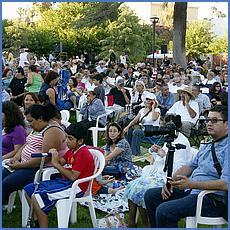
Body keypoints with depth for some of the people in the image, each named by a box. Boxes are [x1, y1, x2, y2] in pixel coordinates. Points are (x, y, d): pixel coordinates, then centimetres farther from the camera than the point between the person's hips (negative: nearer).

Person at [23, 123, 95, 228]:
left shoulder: (83, 154, -16)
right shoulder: (72, 150, 13)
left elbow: (73, 176, -21)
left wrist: (56, 164, -15)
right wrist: (54, 154, -5)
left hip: (75, 187, -10)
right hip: (65, 181, 10)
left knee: (37, 197, -24)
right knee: (29, 189, 5)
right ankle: (36, 221, 9)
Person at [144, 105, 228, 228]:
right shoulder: (207, 145, 17)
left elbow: (225, 184, -24)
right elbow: (191, 166, 23)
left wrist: (191, 184, -27)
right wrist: (171, 181, 6)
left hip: (213, 199, -9)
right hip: (191, 190, 10)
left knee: (164, 211, -27)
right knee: (150, 195, 6)